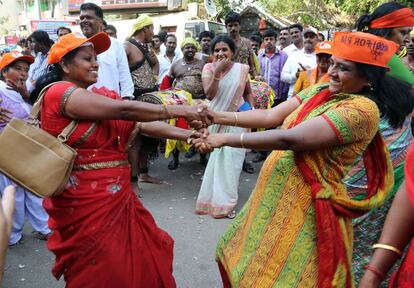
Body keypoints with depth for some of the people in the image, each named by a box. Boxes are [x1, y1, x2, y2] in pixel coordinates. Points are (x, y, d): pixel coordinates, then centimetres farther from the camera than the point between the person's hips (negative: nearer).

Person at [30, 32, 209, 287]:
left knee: (144, 261, 13)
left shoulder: (97, 97, 11)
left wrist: (187, 135, -7)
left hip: (115, 197, 8)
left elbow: (139, 124, 4)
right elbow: (125, 110, -22)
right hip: (87, 204, -8)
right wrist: (181, 110, -18)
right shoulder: (60, 93, -14)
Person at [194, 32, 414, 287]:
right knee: (247, 261, 21)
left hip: (306, 207, -7)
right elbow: (271, 116, 0)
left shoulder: (362, 109, -21)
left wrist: (226, 139, -24)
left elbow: (291, 139, -28)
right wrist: (219, 117, -8)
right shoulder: (320, 91, 5)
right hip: (276, 196, 7)